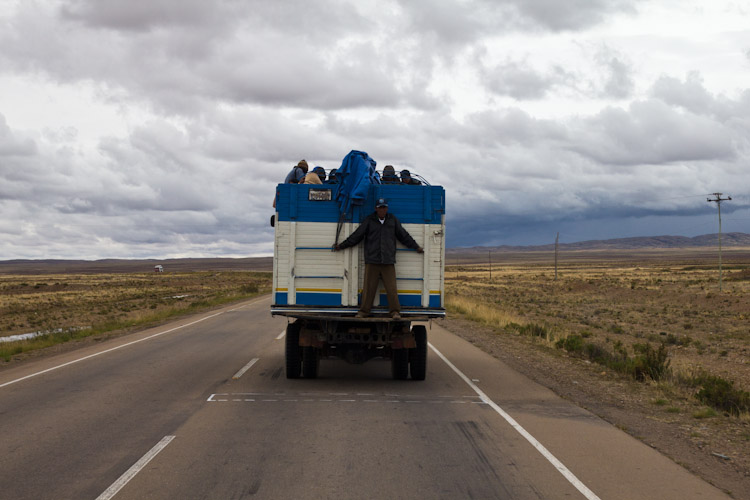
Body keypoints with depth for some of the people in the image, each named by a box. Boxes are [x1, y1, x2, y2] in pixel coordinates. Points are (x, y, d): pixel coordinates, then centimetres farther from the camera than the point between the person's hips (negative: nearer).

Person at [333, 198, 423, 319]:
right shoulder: (369, 221, 5)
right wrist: (341, 246, 9)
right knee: (368, 287, -1)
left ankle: (395, 311, 1)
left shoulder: (393, 220, 10)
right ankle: (364, 311, 7)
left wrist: (416, 247, 21)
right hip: (372, 261, -1)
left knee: (391, 287, -5)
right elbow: (357, 235, 9)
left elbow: (404, 236, 18)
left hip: (388, 262, 1)